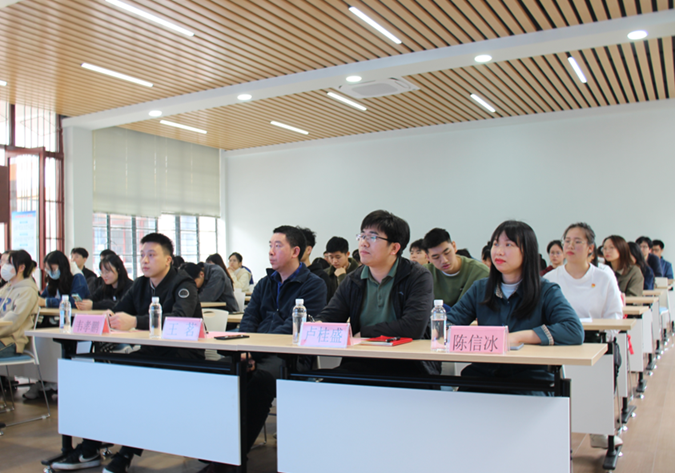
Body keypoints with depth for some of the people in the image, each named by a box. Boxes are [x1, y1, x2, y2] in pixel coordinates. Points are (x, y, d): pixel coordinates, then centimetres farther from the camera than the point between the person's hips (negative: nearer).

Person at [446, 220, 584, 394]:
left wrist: (517, 337, -19)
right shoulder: (480, 288, 13)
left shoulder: (546, 291, 1)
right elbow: (450, 321, 12)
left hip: (531, 375, -3)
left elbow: (575, 331, -14)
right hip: (483, 373, 3)